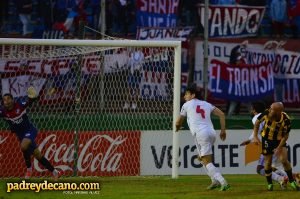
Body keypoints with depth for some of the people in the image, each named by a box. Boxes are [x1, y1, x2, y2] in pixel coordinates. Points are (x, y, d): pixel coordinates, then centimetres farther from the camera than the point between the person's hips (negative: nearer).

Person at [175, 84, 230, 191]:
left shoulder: (187, 105, 9)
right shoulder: (206, 104, 22)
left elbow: (178, 122, 18)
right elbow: (221, 114, 14)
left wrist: (178, 127, 41)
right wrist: (223, 130, 17)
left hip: (201, 134, -7)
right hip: (211, 133, 7)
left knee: (207, 162, -9)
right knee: (202, 158, 23)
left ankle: (222, 182, -25)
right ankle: (215, 181, 12)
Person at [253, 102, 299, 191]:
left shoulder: (286, 120, -28)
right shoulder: (267, 113, -23)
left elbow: (285, 136, -16)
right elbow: (257, 122, -4)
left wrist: (279, 147, -22)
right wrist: (255, 136, -9)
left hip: (279, 140, -2)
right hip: (267, 139, 2)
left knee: (284, 159, -15)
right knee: (268, 162, 3)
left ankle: (292, 181, 1)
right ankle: (269, 183, 21)